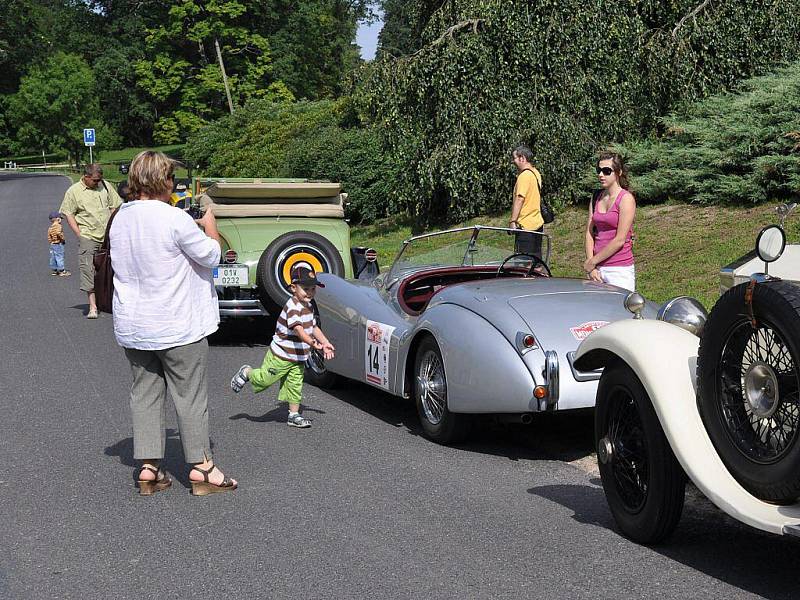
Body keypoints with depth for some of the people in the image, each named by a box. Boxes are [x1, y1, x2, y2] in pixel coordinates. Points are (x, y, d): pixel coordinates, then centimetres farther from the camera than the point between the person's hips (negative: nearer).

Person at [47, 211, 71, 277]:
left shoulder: (50, 228, 11)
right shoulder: (58, 226, -13)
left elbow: (49, 237, 10)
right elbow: (59, 233, -29)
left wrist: (50, 242, 19)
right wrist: (62, 239, -16)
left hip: (52, 244, 8)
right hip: (58, 244, -8)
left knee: (53, 258, 11)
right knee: (59, 257, -5)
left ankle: (54, 270, 18)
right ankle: (61, 271, -3)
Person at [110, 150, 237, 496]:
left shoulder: (120, 219, 2)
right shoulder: (175, 220, -19)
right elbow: (210, 256, -10)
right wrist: (209, 225, 9)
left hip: (131, 325, 6)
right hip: (177, 326, -6)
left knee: (144, 392, 12)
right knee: (190, 394, 4)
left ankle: (148, 468, 13)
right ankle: (200, 468, 10)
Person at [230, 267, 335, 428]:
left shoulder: (308, 307, 8)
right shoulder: (293, 307, -24)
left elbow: (314, 327, 19)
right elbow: (298, 330, -37)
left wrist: (325, 343, 12)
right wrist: (313, 343, -50)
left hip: (298, 358, 8)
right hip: (281, 356, -8)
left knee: (295, 386, 9)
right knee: (264, 379, 2)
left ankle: (294, 415, 17)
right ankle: (246, 372, 28)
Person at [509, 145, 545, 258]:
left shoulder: (524, 176, -15)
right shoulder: (536, 173, 13)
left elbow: (519, 199, -21)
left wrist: (513, 221, -22)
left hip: (525, 225, -9)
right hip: (537, 223, 9)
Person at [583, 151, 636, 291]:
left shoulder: (626, 199, -7)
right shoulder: (596, 198, 12)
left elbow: (620, 240, -12)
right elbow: (589, 233, 7)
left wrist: (592, 262, -10)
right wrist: (591, 268, -6)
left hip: (620, 269, -5)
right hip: (597, 269, 5)